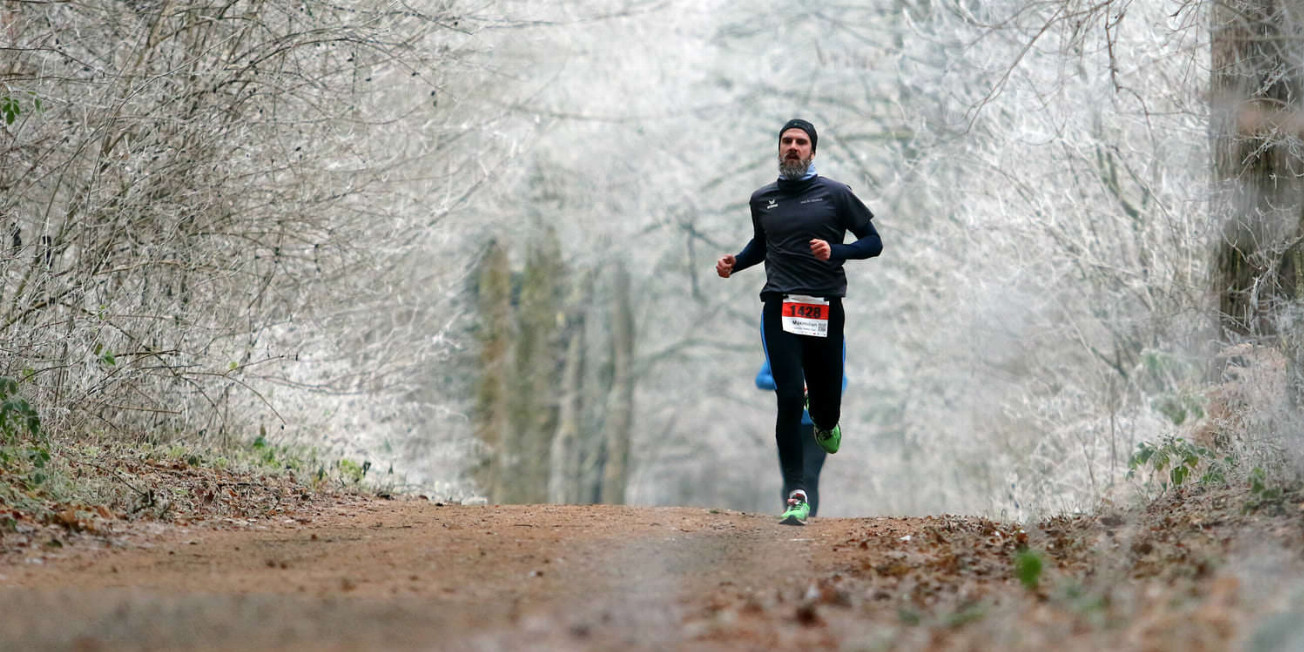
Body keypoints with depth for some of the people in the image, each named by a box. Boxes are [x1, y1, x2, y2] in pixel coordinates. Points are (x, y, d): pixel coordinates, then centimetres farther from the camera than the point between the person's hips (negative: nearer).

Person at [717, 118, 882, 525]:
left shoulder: (835, 195, 5)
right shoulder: (762, 199, 14)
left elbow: (873, 243, 6)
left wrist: (834, 252, -12)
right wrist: (735, 263, 12)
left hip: (825, 308, -1)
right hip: (780, 307, 1)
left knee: (827, 396, 4)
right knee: (789, 397, -12)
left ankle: (825, 426, 45)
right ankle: (797, 493, -11)